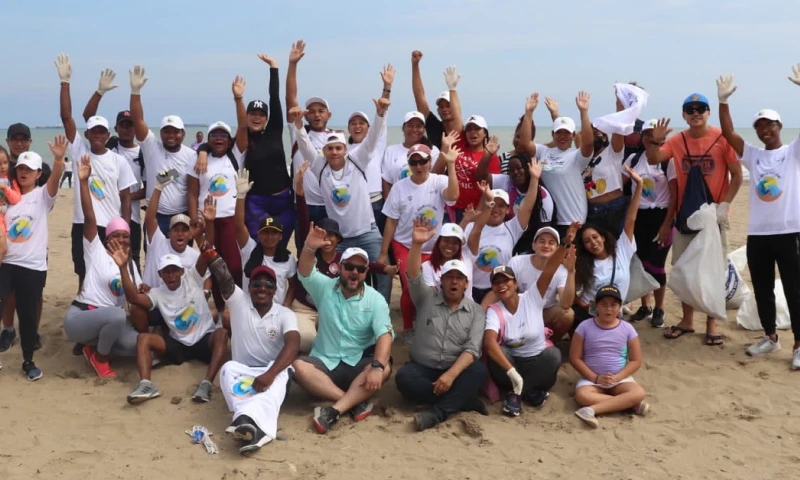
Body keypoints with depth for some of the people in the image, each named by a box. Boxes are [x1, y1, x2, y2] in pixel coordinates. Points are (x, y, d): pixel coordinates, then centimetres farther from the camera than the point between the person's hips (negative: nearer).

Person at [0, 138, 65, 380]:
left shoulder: (42, 196, 1)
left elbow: (54, 180, -20)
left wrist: (59, 159, -40)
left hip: (33, 266, -2)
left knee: (28, 315, 6)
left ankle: (28, 361, 22)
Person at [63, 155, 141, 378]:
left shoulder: (130, 265, 14)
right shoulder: (96, 251, -4)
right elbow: (89, 218, -18)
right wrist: (84, 182, -28)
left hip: (110, 321, 6)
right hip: (79, 318, -6)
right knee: (117, 315, -36)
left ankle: (95, 348, 6)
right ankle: (100, 357, -9)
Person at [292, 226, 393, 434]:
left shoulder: (375, 299, -3)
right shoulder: (325, 288, 2)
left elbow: (385, 335, -16)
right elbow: (304, 272, -18)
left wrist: (376, 366, -35)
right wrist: (310, 248, -40)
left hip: (358, 365, 0)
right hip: (325, 363, 1)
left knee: (384, 368, -32)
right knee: (298, 367, -31)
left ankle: (334, 410, -35)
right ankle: (355, 402, -29)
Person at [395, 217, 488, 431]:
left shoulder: (476, 311, 2)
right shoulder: (427, 298, 4)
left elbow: (472, 349, -9)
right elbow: (414, 276, -16)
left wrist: (450, 375, -25)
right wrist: (417, 244, -32)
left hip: (456, 369, 0)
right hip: (422, 368, 0)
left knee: (479, 370, -32)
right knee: (403, 377, -32)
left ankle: (437, 413, -37)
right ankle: (464, 400, -26)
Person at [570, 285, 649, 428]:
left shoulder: (627, 329, -1)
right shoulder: (585, 327, -5)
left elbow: (636, 360, 1)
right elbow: (575, 358, -4)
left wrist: (616, 377, -13)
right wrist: (596, 378, -13)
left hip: (620, 378, 1)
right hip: (592, 379, -1)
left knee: (639, 393, -29)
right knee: (582, 395, -34)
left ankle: (592, 409, -34)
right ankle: (630, 404, -26)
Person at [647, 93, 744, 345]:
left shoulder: (723, 138, -9)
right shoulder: (677, 140, 1)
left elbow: (737, 175, -6)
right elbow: (653, 159, -7)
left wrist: (724, 205, -14)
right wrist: (656, 141, -26)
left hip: (714, 214, -3)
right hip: (685, 214, 3)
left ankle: (711, 324, 13)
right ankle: (687, 320, 21)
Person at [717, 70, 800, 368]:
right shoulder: (752, 155, 10)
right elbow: (728, 133, 0)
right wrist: (723, 101, -11)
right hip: (757, 234, 4)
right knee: (762, 289, 13)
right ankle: (770, 337, 29)